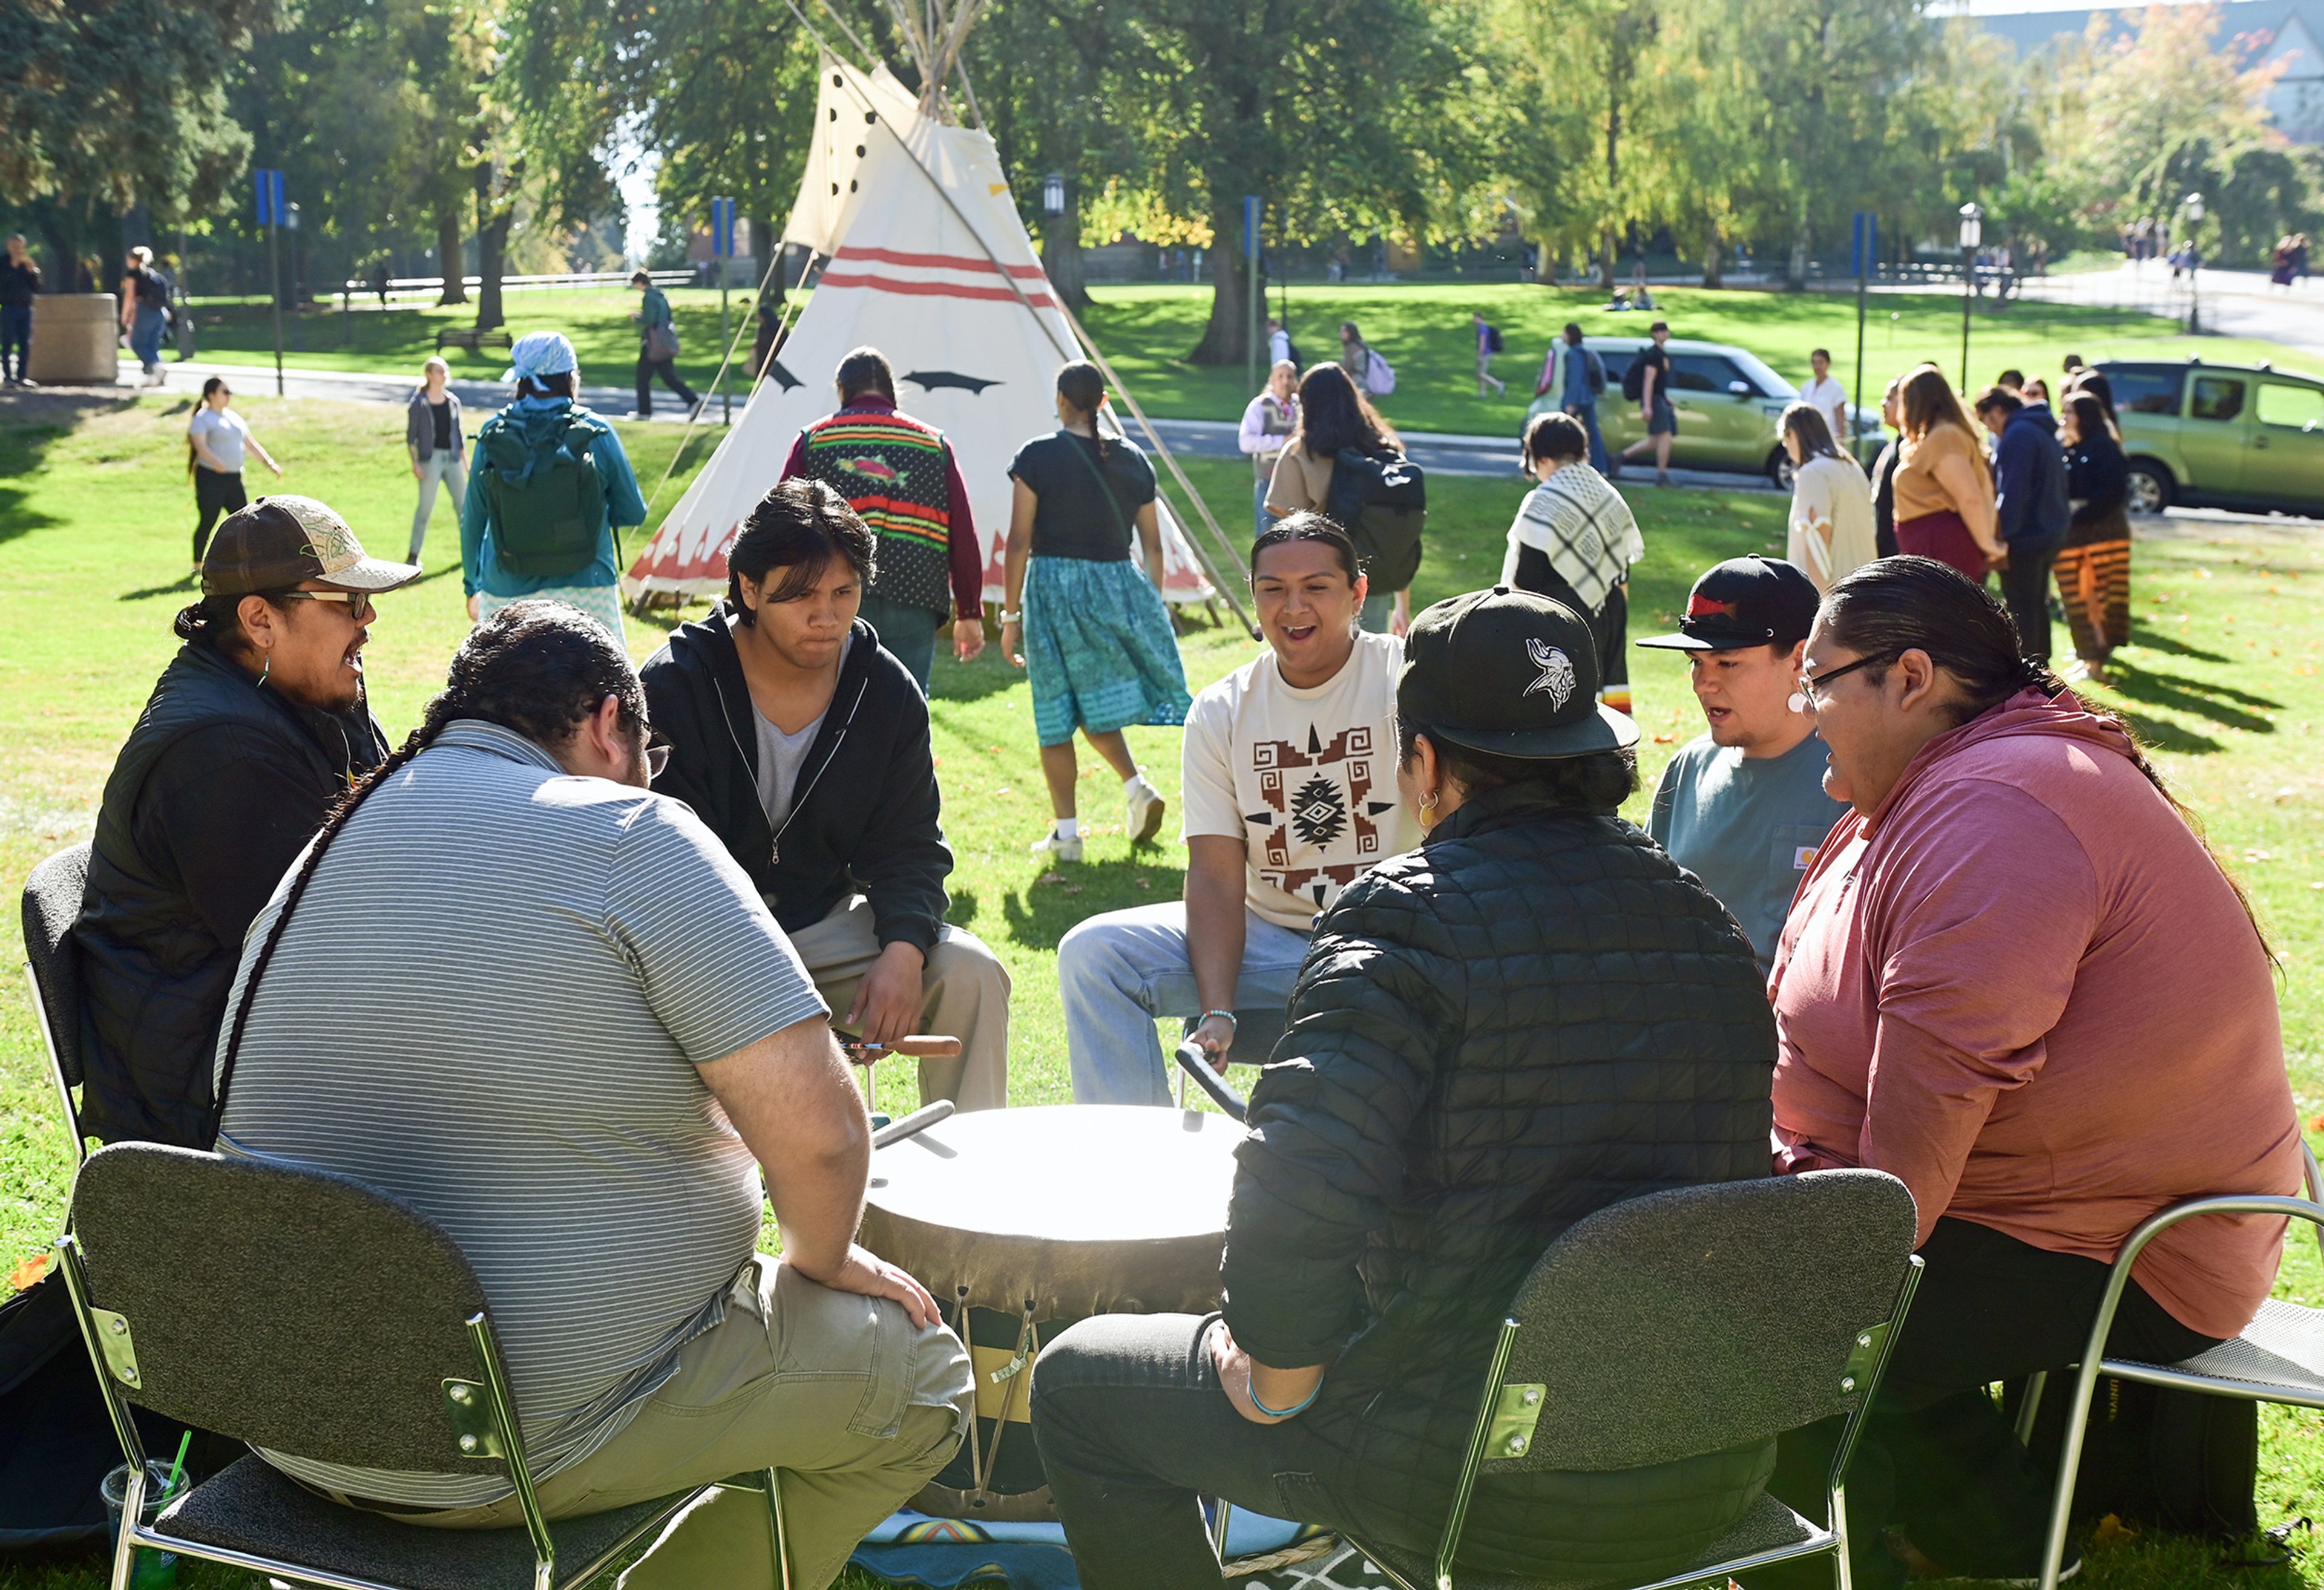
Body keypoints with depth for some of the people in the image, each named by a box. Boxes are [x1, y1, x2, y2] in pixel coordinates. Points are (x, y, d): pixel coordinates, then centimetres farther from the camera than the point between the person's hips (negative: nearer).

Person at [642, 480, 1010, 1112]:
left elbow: (908, 848, 3)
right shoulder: (675, 687, -14)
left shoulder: (889, 692, -2)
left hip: (825, 924, 4)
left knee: (971, 975, -16)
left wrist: (904, 950, -20)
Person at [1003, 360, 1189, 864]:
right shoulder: (1133, 459, 6)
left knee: (1057, 716, 4)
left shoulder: (1038, 456, -6)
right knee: (1096, 701, 19)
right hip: (1117, 585, 4)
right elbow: (1152, 545, 9)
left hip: (1054, 584, -4)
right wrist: (1153, 608, 19)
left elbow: (1020, 541, -7)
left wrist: (1010, 615, -2)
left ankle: (1065, 831, 6)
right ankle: (1136, 783, -4)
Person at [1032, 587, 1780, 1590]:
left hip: (1491, 1486, -7)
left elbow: (1301, 1196, -30)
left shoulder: (1404, 916, -18)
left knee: (1076, 1383, 12)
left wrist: (1277, 1381, -11)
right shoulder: (1708, 924, 4)